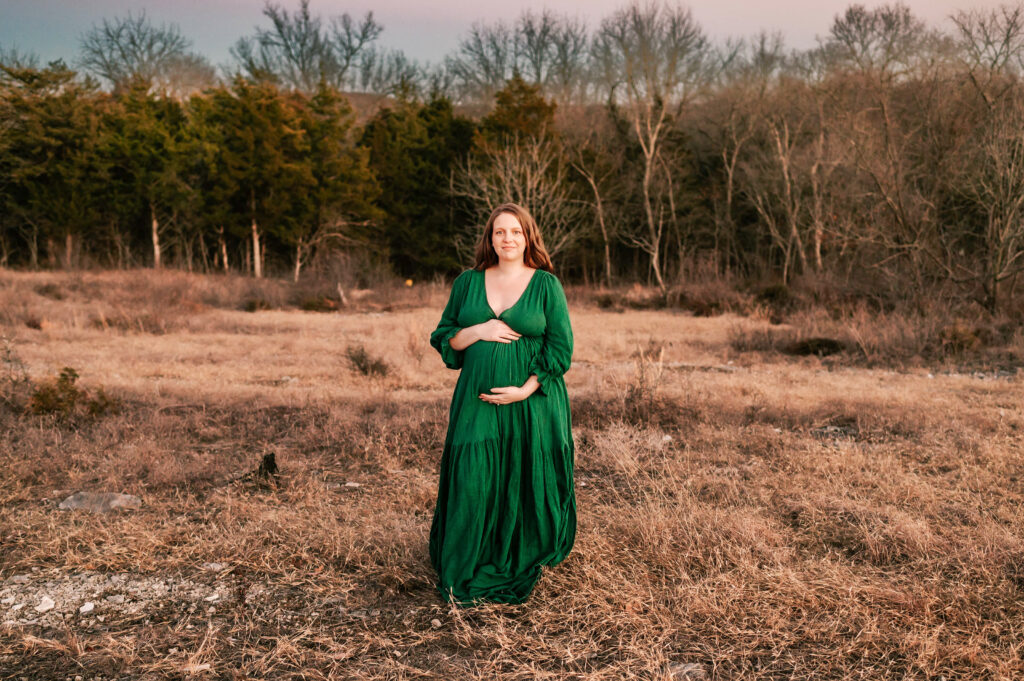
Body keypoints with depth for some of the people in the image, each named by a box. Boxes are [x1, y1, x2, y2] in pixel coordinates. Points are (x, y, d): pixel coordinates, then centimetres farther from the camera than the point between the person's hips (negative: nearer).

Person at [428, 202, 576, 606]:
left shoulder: (546, 285, 2)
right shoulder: (467, 283, 10)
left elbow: (561, 347, -3)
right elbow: (443, 338, 11)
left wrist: (526, 389, -14)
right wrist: (479, 331, -8)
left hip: (531, 403, -2)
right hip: (477, 402, 2)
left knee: (526, 485, 2)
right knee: (472, 483, -2)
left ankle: (521, 570, 20)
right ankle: (465, 577, 11)